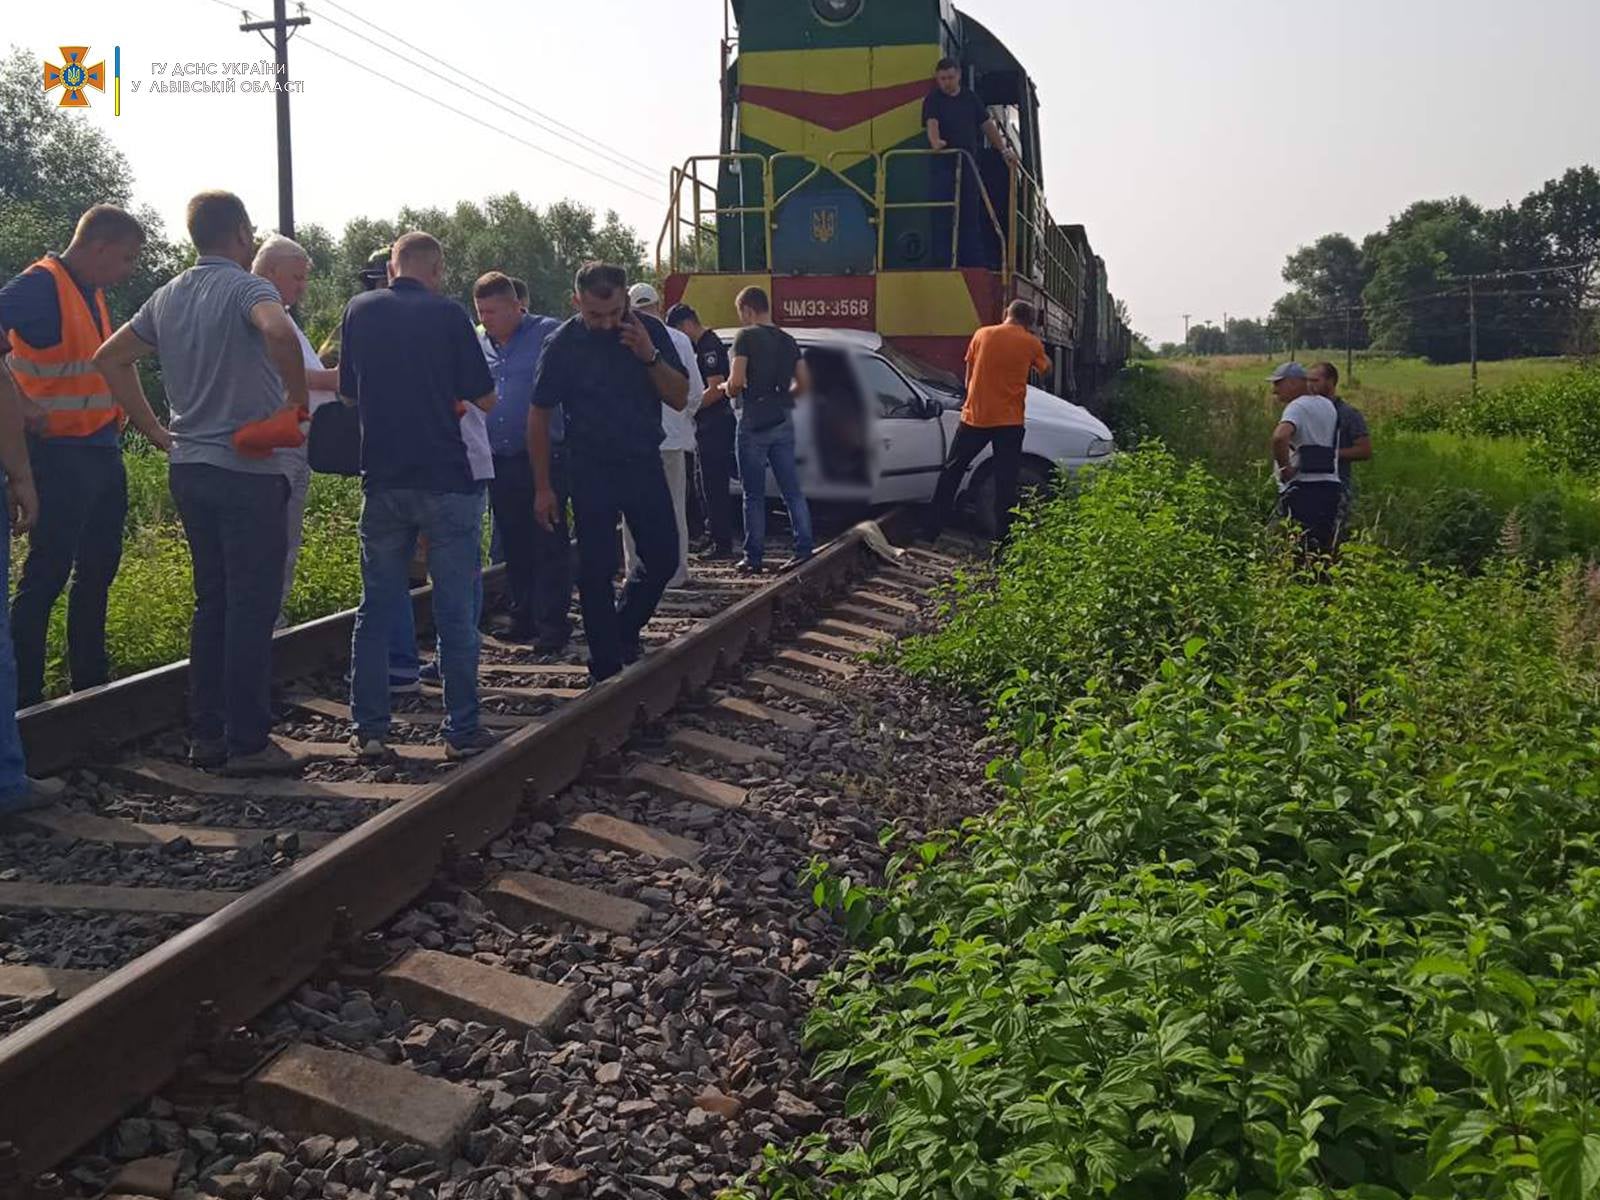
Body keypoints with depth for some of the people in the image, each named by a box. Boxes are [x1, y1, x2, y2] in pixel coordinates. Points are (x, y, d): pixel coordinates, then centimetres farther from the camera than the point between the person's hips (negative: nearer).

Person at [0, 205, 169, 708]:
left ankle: (91, 682, 25)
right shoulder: (40, 285, -12)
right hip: (58, 454, -9)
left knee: (98, 571, 14)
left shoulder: (93, 295, 15)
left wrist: (155, 432, 19)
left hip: (102, 453, 9)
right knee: (47, 573, -5)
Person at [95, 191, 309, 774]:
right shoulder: (247, 288, -10)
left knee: (212, 602, 15)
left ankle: (206, 734, 19)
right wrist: (298, 396, -19)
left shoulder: (167, 296, 13)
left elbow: (111, 358, 20)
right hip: (249, 469, -8)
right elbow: (279, 332, -33)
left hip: (189, 467, 8)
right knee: (252, 606, -2)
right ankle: (248, 742, 1)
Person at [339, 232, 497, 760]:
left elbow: (347, 391, 15)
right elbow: (484, 399, -3)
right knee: (456, 610, 3)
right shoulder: (447, 314, -5)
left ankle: (369, 730, 11)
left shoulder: (359, 310, 5)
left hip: (382, 479, 3)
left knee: (375, 608, 10)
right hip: (447, 479, -3)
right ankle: (462, 731, 7)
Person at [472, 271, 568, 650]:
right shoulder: (477, 344, 12)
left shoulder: (550, 334, -4)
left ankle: (552, 625, 2)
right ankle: (524, 616, 23)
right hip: (499, 461, 6)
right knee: (514, 545, 12)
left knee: (548, 544, -3)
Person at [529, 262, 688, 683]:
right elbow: (540, 416, -4)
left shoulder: (650, 332, -3)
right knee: (596, 570, 0)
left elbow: (680, 398, -3)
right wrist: (543, 488, -6)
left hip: (644, 463, 3)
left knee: (663, 558, 7)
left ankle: (624, 629, 31)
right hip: (591, 471, -3)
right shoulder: (563, 344, -10)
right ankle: (606, 669, 10)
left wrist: (650, 357, -21)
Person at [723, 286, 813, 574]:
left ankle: (753, 557, 5)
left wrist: (726, 389, 4)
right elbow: (804, 383, 13)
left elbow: (736, 382, -17)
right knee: (792, 489, 7)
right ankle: (804, 548, 0)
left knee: (754, 495, 0)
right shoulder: (788, 341, 13)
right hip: (783, 421, 6)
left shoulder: (747, 337, -9)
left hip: (754, 423, -6)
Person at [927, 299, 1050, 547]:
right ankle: (1002, 539, 3)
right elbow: (1045, 369, 18)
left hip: (975, 417, 1)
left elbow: (968, 375, 8)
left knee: (952, 472, 12)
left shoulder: (982, 334, 2)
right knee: (1006, 482, 4)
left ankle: (931, 531, 13)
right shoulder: (1031, 343, -1)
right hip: (1010, 421, -1)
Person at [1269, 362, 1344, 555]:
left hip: (1303, 489, -8)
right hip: (1330, 484, 8)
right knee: (1324, 553, 12)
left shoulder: (1297, 407, -10)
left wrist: (1285, 468, -17)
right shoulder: (1328, 405, 18)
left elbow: (1280, 437, -30)